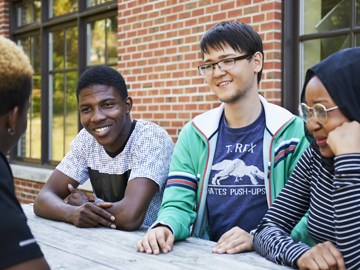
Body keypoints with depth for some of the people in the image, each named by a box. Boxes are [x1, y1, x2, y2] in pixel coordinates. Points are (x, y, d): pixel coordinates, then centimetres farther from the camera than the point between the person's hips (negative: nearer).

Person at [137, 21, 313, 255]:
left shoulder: (293, 132, -3)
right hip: (207, 258, 4)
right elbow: (178, 204, 3)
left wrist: (258, 238, -24)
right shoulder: (195, 134, 9)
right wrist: (165, 227, -19)